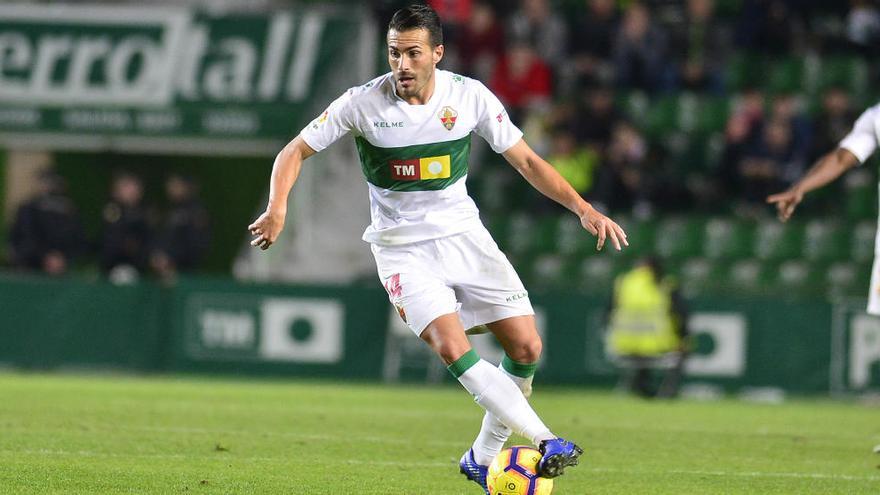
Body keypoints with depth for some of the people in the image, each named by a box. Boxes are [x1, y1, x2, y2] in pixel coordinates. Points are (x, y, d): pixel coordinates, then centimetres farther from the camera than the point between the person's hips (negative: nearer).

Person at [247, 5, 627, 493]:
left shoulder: (470, 96, -7)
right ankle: (545, 442, -26)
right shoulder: (363, 103, -13)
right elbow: (296, 151, -4)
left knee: (526, 348, -5)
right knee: (452, 348, -25)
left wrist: (582, 207, -9)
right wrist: (277, 208, -21)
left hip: (463, 234, 3)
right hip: (402, 247, -3)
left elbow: (525, 160, 1)